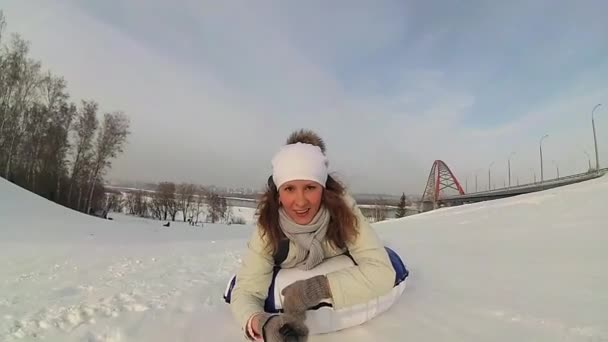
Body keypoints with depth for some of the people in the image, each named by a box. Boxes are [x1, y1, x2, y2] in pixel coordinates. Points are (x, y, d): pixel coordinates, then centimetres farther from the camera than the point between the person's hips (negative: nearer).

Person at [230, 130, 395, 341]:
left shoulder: (343, 209, -38)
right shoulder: (267, 228, -34)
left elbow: (382, 271, -43)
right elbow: (246, 292, -34)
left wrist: (315, 288, -50)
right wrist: (263, 325, -57)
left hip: (339, 273, 0)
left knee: (394, 265, -10)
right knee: (234, 287, -6)